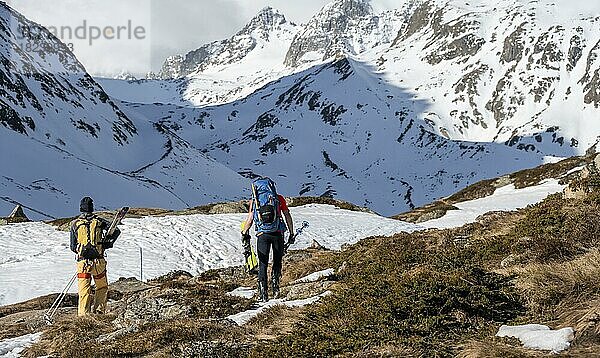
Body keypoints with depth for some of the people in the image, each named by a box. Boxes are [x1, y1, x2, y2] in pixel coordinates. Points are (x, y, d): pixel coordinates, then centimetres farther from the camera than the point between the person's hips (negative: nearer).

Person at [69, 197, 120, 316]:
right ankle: (99, 311, 13)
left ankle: (83, 314, -2)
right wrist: (107, 243, 10)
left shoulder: (75, 224, 3)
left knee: (84, 291, 4)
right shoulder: (99, 221, 4)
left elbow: (73, 247, 7)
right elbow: (116, 230, -2)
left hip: (83, 261, 0)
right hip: (98, 260, 0)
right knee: (102, 288, 18)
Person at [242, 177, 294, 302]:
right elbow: (288, 216, 4)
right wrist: (291, 233, 10)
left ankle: (263, 292, 2)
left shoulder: (254, 201, 5)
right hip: (277, 233, 0)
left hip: (262, 234, 0)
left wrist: (244, 232, 16)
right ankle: (275, 283, -2)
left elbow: (249, 220, 2)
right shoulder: (279, 199, 5)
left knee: (263, 264, 8)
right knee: (277, 260, 17)